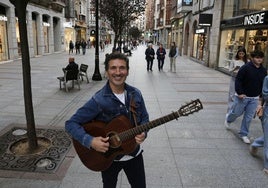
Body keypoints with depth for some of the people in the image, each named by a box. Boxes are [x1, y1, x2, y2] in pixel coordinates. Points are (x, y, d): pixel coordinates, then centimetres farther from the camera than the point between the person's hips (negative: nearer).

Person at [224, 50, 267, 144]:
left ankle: (243, 134, 22)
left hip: (254, 98, 5)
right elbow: (238, 80, -15)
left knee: (249, 117, 7)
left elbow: (264, 83, 17)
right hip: (242, 96, -4)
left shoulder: (263, 70, 4)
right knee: (237, 112, 10)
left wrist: (260, 94, 13)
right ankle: (228, 119, 44)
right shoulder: (245, 67, -14)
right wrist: (239, 93, -21)